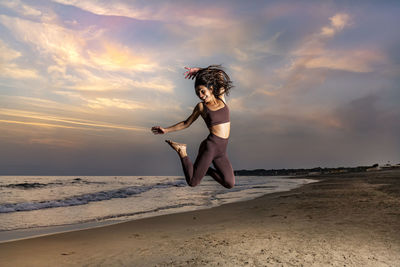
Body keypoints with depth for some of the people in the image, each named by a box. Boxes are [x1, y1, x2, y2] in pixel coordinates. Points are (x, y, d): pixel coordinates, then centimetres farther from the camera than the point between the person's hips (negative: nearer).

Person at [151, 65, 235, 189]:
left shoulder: (221, 98, 8)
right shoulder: (201, 106, 2)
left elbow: (219, 73, 15)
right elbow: (186, 123, 14)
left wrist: (198, 70, 12)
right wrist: (166, 130, 13)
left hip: (222, 151, 3)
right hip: (210, 146, -3)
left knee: (230, 184, -5)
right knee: (192, 182, -5)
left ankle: (206, 169, 19)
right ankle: (182, 151, 15)